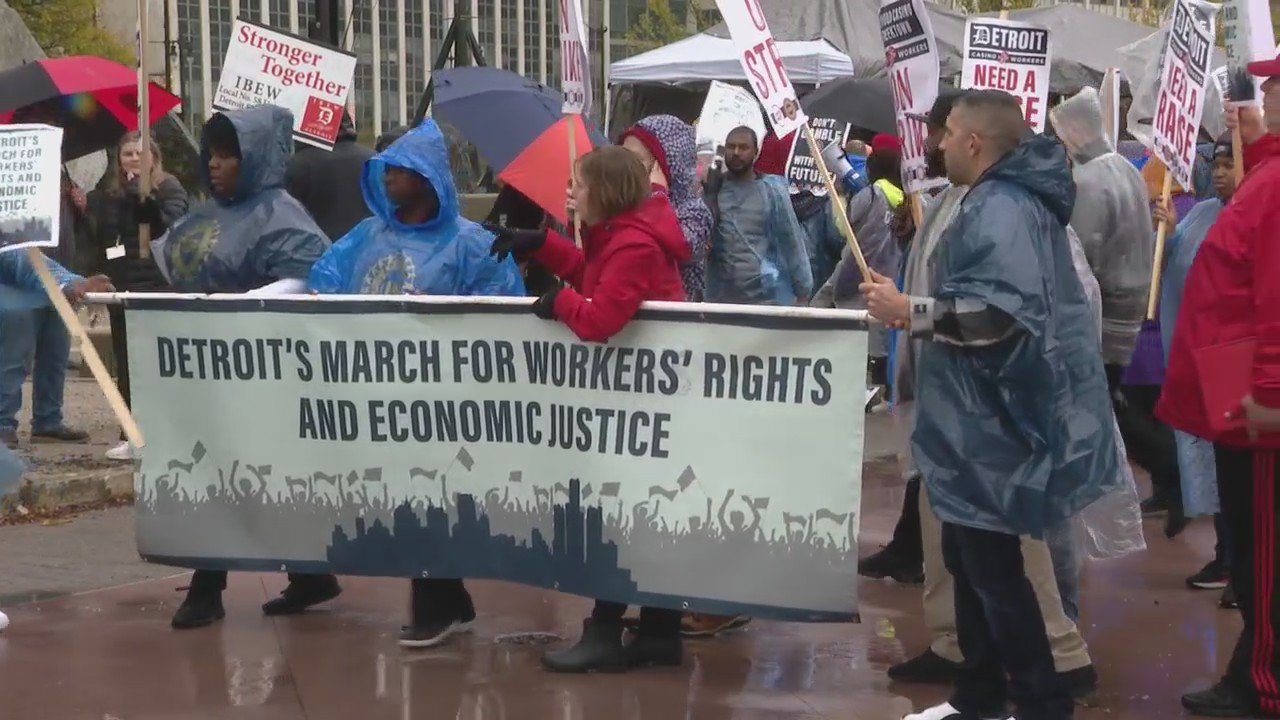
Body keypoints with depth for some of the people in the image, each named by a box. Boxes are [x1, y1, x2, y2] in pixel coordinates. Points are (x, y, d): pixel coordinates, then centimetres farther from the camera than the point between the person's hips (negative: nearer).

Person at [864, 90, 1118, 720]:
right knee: (969, 557, 17)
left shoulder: (999, 209, -20)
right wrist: (920, 312, 24)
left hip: (994, 422, -11)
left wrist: (909, 313, -24)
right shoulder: (1007, 201, 14)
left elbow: (1002, 312, -31)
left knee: (992, 565, -5)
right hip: (984, 416, 11)